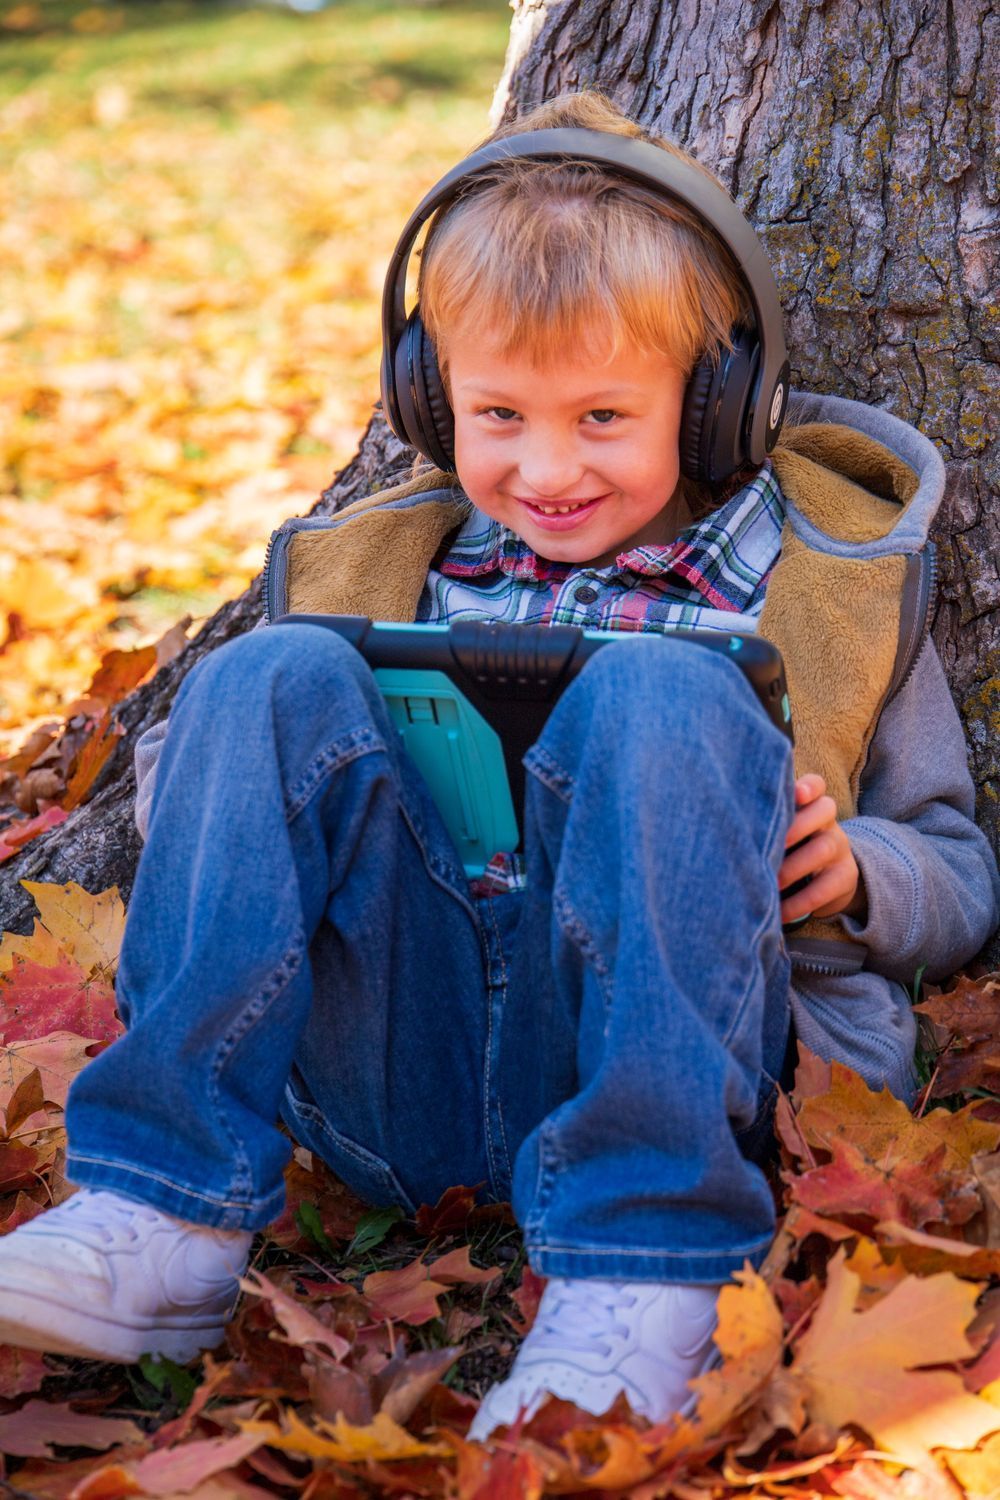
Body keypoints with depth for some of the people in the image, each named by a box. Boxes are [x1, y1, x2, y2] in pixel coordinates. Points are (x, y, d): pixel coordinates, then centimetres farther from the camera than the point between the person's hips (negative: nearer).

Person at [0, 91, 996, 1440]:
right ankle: (163, 1220, -28)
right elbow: (180, 782, 27)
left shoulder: (830, 580, 18)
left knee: (657, 694, -28)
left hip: (653, 1070, -2)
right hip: (394, 1065, 2)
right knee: (273, 679, -19)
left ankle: (641, 1275, -38)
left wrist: (856, 869, -3)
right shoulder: (379, 566, 24)